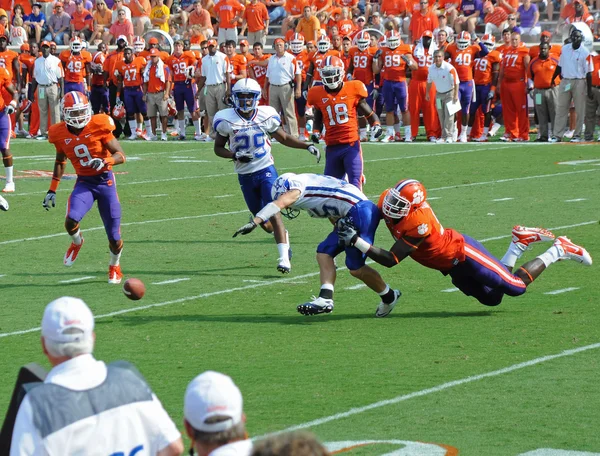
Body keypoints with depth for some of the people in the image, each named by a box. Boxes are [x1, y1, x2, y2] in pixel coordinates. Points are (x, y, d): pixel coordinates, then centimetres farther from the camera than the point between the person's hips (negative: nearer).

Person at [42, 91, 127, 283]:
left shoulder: (98, 126, -15)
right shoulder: (60, 134, -4)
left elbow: (121, 155, -11)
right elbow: (60, 161, 15)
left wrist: (105, 162, -32)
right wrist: (52, 190, 14)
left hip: (105, 181, -2)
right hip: (84, 183, 2)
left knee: (114, 238, 3)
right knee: (71, 221, -26)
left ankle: (114, 267, 35)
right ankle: (77, 242, 11)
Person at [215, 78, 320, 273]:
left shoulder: (266, 116, -5)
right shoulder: (226, 120, -7)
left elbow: (284, 138, 9)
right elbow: (218, 147, 2)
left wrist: (307, 146, -2)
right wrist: (235, 155, -17)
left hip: (266, 171, -2)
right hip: (245, 175, 2)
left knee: (273, 213, -17)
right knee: (262, 220, 11)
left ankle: (284, 257, -19)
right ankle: (282, 235, 43)